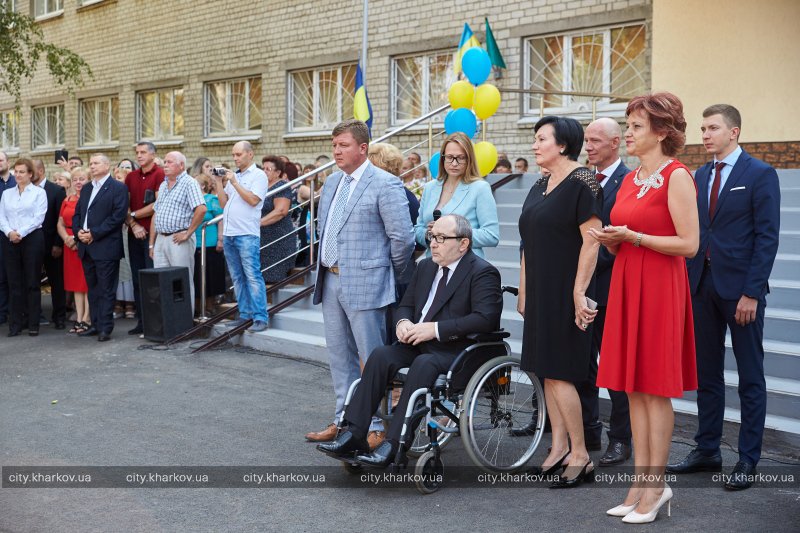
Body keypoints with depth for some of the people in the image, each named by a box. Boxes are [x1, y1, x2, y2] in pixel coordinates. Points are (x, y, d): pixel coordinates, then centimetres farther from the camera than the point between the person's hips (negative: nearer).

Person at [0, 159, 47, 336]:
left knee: (32, 282, 0)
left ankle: (33, 324, 5)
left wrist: (20, 233, -15)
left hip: (32, 239, -3)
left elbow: (38, 218, -7)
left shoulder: (39, 192, 2)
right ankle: (15, 323, 8)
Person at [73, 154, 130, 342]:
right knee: (92, 289, 11)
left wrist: (94, 234, -15)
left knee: (106, 289, -4)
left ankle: (105, 328, -1)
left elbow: (118, 216, -13)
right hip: (86, 247, 7)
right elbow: (77, 213, 19)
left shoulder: (118, 188, -4)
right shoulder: (86, 189, 20)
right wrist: (79, 231, -2)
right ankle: (95, 325, 18)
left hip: (106, 247, -7)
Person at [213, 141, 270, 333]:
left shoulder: (258, 175, -3)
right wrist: (218, 183, 4)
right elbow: (224, 203, 15)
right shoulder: (233, 176, 18)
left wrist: (234, 182, -12)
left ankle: (260, 317, -9)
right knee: (237, 277, 11)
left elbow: (253, 200, -16)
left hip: (247, 234, -8)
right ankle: (245, 314, 19)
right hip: (229, 233, 8)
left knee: (252, 276, -10)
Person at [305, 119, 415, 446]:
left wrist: (389, 276, -3)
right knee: (340, 356, 15)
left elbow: (403, 237, -13)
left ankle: (378, 427, 9)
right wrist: (325, 268, 17)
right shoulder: (332, 183, 14)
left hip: (364, 284, -8)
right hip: (331, 281, 8)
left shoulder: (385, 184, -11)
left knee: (373, 358, -1)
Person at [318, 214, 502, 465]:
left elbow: (485, 319, -20)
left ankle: (394, 445, -35)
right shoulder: (426, 266, 17)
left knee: (424, 364, -35)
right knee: (381, 355, -19)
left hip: (457, 350, -7)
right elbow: (406, 305, 23)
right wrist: (403, 322, -3)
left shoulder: (483, 273, -6)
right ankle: (354, 435, -22)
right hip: (419, 344, 7)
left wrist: (436, 329, -22)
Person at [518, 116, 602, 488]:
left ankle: (580, 456, 2)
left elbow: (591, 241, -17)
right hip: (541, 292, 9)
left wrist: (579, 293, -20)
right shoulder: (539, 187, 14)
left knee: (558, 373, -8)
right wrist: (523, 291, 14)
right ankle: (559, 447, 19)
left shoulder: (582, 183, -12)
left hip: (565, 293, -9)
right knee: (547, 372, 10)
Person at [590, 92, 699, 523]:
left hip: (660, 288, -8)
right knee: (633, 388, 8)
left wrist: (631, 236, -17)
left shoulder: (677, 177, -9)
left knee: (655, 389, -2)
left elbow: (689, 244, -15)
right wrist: (609, 239, -1)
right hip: (626, 284, 8)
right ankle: (641, 480, 16)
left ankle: (656, 486, 7)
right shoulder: (629, 179, 14)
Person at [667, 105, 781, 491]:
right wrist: (689, 280, 5)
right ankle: (706, 451, 22)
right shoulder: (700, 176, 13)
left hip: (740, 287, -6)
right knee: (706, 374, 12)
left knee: (750, 378, 4)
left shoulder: (760, 174, -5)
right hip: (702, 284, 6)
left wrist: (751, 292, -16)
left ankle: (748, 460, 11)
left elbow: (767, 237, -10)